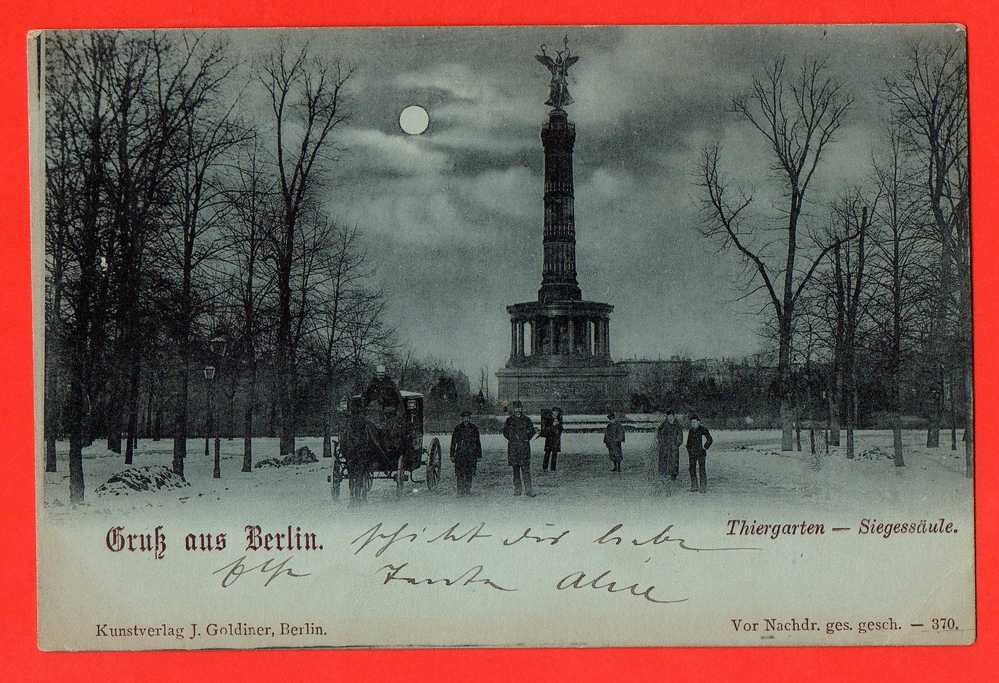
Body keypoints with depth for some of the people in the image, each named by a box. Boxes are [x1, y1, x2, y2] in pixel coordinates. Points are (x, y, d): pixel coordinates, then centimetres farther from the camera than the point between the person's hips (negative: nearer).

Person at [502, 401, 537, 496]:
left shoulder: (527, 420, 4)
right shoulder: (509, 420, 6)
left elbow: (532, 431, 15)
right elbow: (505, 431, 16)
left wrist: (527, 439, 4)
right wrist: (511, 439, 5)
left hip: (524, 446, -1)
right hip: (513, 448, 1)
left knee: (526, 468, -7)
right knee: (515, 468, 5)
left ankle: (528, 489, -7)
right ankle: (517, 488, 11)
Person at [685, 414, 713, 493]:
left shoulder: (703, 429, -6)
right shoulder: (690, 430, 12)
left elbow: (710, 440, -7)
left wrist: (705, 447, -9)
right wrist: (688, 450, 16)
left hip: (701, 453, -6)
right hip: (692, 453, 6)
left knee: (701, 470, -8)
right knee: (692, 469, 5)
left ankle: (703, 487, -4)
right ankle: (694, 487, 12)